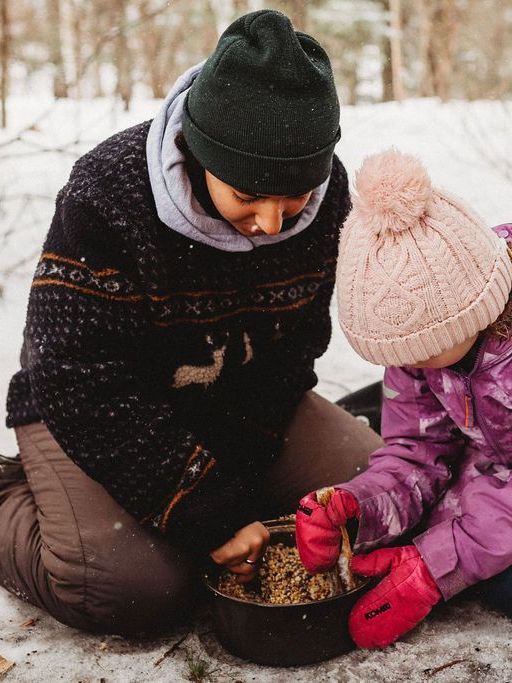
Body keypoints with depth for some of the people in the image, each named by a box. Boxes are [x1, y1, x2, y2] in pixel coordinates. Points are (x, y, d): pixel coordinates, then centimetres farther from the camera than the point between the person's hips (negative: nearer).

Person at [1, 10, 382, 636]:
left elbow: (293, 349, -7)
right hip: (86, 411, -4)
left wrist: (238, 479, -17)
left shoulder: (328, 195, -15)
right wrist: (208, 513, -28)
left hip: (242, 403, 5)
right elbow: (86, 389, -28)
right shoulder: (107, 196, -30)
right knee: (134, 590, -24)